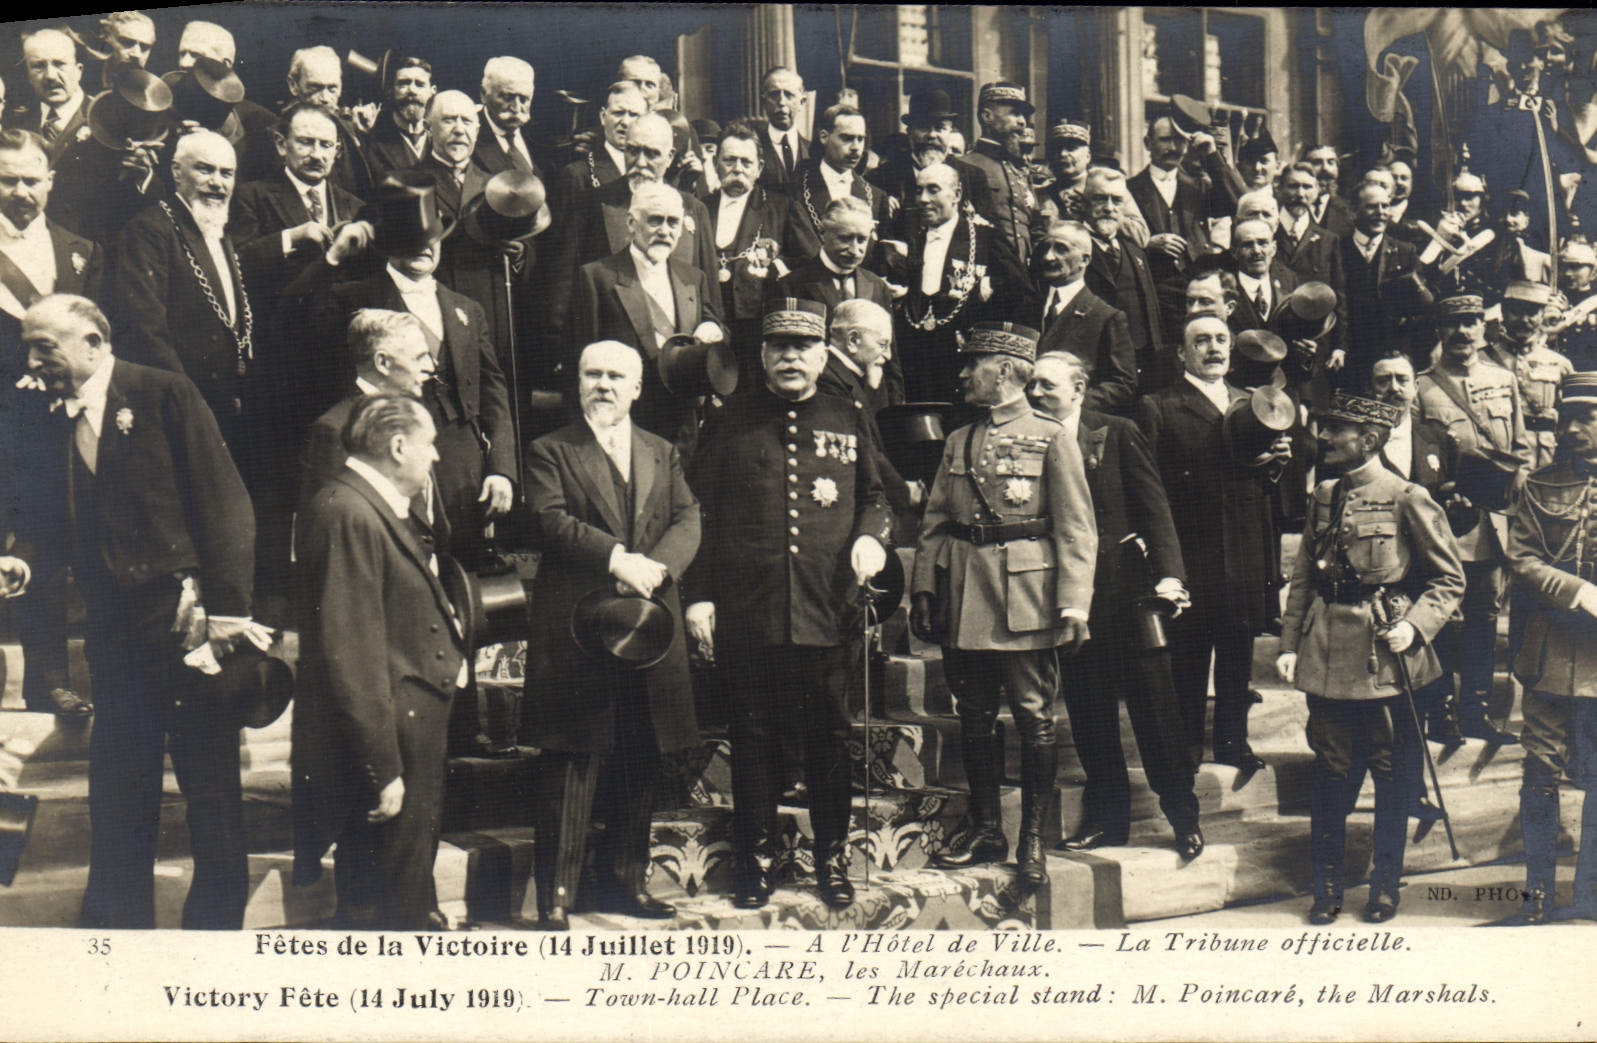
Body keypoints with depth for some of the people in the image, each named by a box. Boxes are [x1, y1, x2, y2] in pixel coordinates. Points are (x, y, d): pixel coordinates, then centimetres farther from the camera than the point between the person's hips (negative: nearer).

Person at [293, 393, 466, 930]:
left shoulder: (382, 509, 13)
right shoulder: (346, 514, -20)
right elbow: (351, 658, -24)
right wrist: (382, 770, -24)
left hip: (415, 740, 11)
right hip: (386, 746, -11)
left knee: (409, 899, 19)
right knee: (378, 911, -1)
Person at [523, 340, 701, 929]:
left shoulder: (663, 454, 18)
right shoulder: (550, 453, 6)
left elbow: (688, 520, 5)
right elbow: (553, 521, -10)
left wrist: (658, 566, -15)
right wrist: (618, 559, -21)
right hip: (575, 631, -4)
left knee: (640, 765, 10)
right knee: (570, 764, -4)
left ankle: (625, 881, 23)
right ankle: (556, 896, 1)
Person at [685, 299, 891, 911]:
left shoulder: (847, 421, 10)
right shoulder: (729, 422, 6)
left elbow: (874, 496, 20)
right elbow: (698, 511, 6)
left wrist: (871, 536, -2)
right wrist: (697, 596, 0)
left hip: (828, 612, 1)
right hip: (746, 613, -1)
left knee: (829, 739, 7)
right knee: (753, 739, 7)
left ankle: (832, 859, 22)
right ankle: (756, 860, 20)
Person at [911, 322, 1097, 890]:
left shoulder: (1052, 439, -3)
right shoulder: (958, 443, 13)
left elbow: (1077, 530, -7)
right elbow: (934, 522, 14)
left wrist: (1074, 605, -14)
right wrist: (923, 588, 5)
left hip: (1026, 603, -5)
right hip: (963, 603, 5)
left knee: (1034, 722, 1)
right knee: (973, 720, 11)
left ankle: (1033, 839, 9)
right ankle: (984, 828, 22)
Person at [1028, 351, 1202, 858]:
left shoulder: (1118, 434, 0)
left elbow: (1153, 507, -3)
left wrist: (1168, 573, -16)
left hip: (1127, 587, -3)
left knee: (1154, 706, 2)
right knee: (1088, 711, 8)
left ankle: (1183, 815, 14)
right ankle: (1107, 816, 20)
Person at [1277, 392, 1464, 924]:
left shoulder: (1407, 500, -7)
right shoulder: (1323, 496, 9)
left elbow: (1450, 580, -2)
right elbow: (1302, 576, 13)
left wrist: (1414, 626, -15)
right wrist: (1290, 643, 6)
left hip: (1384, 657, -4)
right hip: (1326, 654, 4)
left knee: (1390, 771, 7)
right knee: (1328, 767, 7)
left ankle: (1385, 885, 20)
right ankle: (1327, 885, 18)